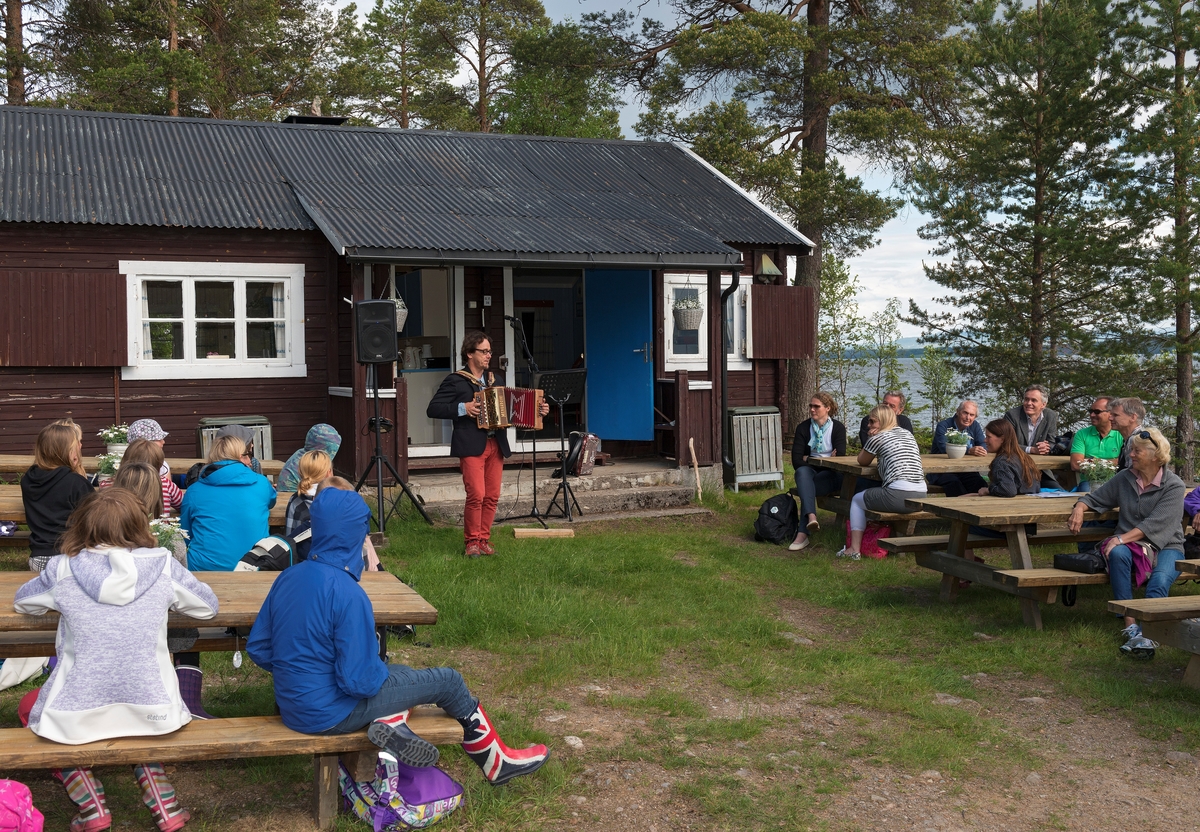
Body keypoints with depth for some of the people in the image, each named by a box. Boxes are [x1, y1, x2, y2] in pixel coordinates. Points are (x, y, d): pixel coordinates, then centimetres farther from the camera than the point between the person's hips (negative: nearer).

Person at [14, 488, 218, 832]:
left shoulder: (62, 570, -4)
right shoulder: (163, 566, -5)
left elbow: (23, 601, 17)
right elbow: (208, 605, 11)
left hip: (75, 716, -1)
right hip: (151, 712, 2)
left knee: (29, 706, 32)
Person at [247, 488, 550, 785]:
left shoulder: (287, 577, -3)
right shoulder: (348, 594, -26)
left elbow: (258, 649, 5)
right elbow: (359, 680, -23)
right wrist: (380, 671, -2)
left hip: (291, 705, 8)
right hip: (329, 713, -8)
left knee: (404, 673, 28)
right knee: (447, 681, 8)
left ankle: (389, 723, 0)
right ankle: (498, 763, 23)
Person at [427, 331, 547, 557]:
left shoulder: (493, 379, 18)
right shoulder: (455, 381, -1)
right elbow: (432, 409, -6)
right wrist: (462, 409, -16)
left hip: (496, 444, 6)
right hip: (471, 446, -6)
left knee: (492, 496, 4)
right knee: (476, 495, -11)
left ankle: (484, 539, 15)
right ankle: (471, 541, 3)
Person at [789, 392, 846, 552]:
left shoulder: (838, 428, 2)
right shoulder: (803, 427, 5)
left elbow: (840, 458, -10)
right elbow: (796, 460, -2)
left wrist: (809, 459, -11)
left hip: (831, 474, -2)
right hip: (810, 472, 2)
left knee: (806, 487, -33)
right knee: (802, 472, -36)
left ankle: (803, 533, -39)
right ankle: (811, 517, -54)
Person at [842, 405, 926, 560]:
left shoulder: (878, 438, 0)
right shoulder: (908, 434, 20)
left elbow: (862, 461, 14)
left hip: (898, 497, -8)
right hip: (921, 497, 8)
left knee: (857, 500, 18)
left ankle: (855, 549, 8)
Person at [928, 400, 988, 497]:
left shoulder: (975, 426, 14)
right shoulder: (943, 426, -4)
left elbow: (983, 446, 2)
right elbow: (944, 449, -20)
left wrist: (981, 450, -25)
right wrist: (969, 451, -32)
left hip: (966, 471, 4)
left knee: (981, 485, -25)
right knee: (955, 485, -34)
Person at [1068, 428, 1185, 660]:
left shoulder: (1174, 486, -5)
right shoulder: (1125, 478, 8)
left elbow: (1154, 525, -17)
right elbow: (1094, 498, 16)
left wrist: (1122, 538, -28)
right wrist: (1079, 508, -7)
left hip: (1165, 547, -2)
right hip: (1130, 544, 2)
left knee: (1159, 581, -33)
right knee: (1117, 553, -33)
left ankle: (1149, 634, -48)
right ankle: (1131, 626, -38)